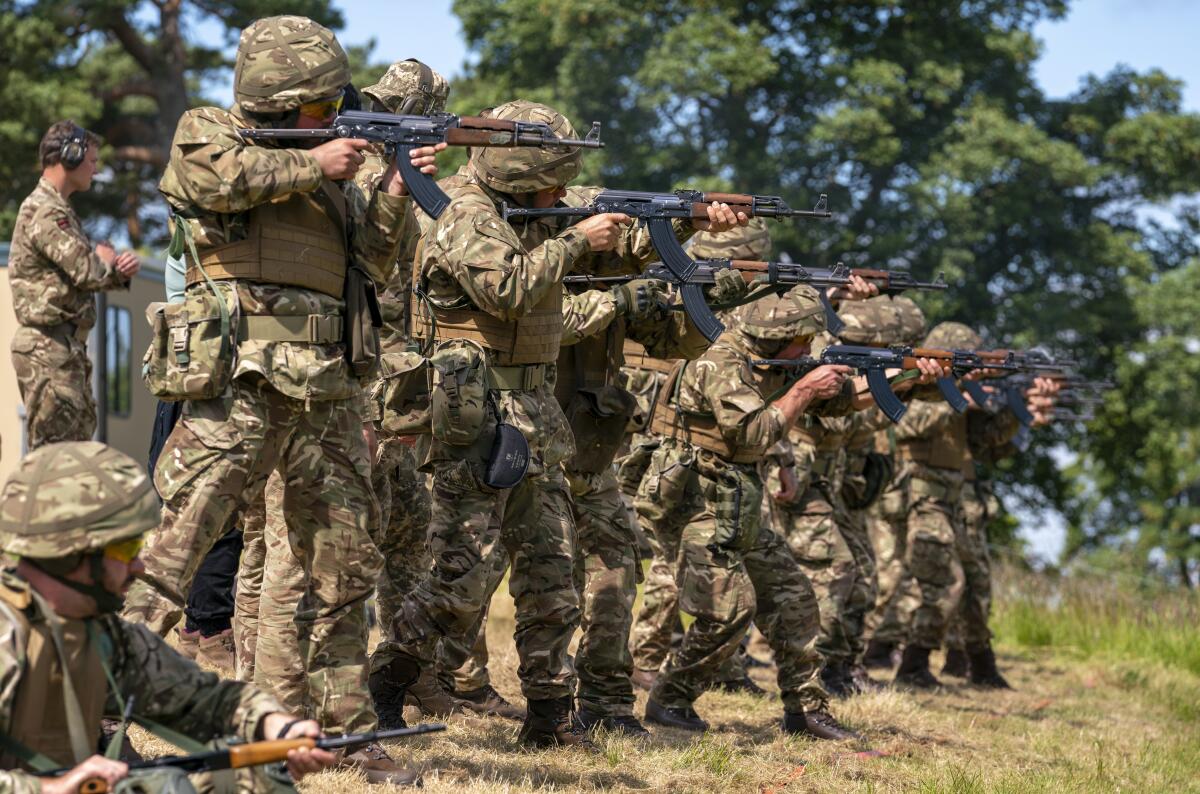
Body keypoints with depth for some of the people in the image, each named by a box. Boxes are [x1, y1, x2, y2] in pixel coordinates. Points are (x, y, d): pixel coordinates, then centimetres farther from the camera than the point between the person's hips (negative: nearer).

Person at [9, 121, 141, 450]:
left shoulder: (59, 209, 19)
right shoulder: (45, 212, -15)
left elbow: (98, 271, 19)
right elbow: (86, 272, -22)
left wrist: (123, 266, -4)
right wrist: (107, 261, 2)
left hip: (68, 348, 11)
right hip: (48, 347, -11)